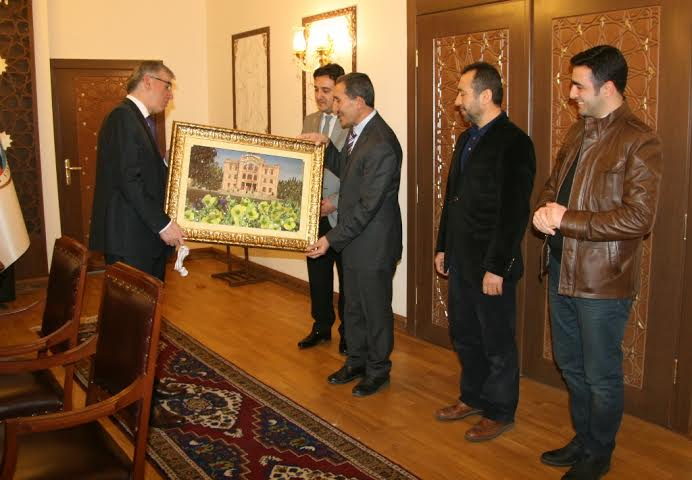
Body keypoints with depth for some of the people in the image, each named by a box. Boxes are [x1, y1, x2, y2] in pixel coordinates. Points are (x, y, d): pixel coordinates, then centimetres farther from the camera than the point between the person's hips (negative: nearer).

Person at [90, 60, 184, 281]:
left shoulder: (141, 120, 20)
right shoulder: (123, 116, -12)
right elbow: (128, 179, -20)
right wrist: (163, 223, -20)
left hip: (147, 236, 10)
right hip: (129, 240, -10)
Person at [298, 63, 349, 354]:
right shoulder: (309, 121, 10)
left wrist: (336, 201, -18)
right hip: (314, 213, 6)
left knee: (347, 276, 8)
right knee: (318, 273, 15)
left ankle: (347, 332, 24)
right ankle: (321, 327, 31)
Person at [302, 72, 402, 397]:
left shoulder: (381, 145, -25)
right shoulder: (357, 131, 5)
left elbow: (368, 205, -25)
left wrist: (332, 238, -20)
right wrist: (326, 147, 4)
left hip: (373, 245, -9)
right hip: (354, 239, 9)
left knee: (375, 309, 9)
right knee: (353, 307, 21)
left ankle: (378, 370, 27)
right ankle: (356, 361, 38)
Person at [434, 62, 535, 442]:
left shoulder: (514, 143, -16)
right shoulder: (466, 139, 12)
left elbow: (514, 211, -20)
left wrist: (497, 267, -20)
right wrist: (443, 247, 16)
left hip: (491, 266, -8)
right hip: (461, 260, 9)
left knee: (497, 342, 7)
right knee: (464, 335, 19)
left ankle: (500, 413, 24)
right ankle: (473, 398, 37)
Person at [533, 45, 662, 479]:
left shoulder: (639, 142, -16)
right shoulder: (579, 132, 10)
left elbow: (638, 218, -23)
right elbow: (553, 183, 18)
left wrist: (566, 220, -21)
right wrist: (545, 209, -5)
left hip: (603, 279, -8)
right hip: (562, 270, 8)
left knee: (601, 376, 9)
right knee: (571, 365, 21)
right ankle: (583, 439, 41)